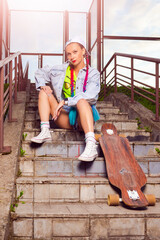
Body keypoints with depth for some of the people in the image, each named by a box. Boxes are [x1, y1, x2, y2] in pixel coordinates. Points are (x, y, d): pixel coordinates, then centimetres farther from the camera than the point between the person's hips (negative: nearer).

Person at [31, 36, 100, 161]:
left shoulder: (92, 73, -4)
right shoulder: (62, 69, 9)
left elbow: (91, 97, -22)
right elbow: (40, 72, 23)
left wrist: (65, 102, -25)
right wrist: (42, 85, 1)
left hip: (83, 118, -5)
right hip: (65, 118, 5)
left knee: (81, 101, -36)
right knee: (44, 92, -2)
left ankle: (91, 145, -53)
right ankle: (45, 131, -20)